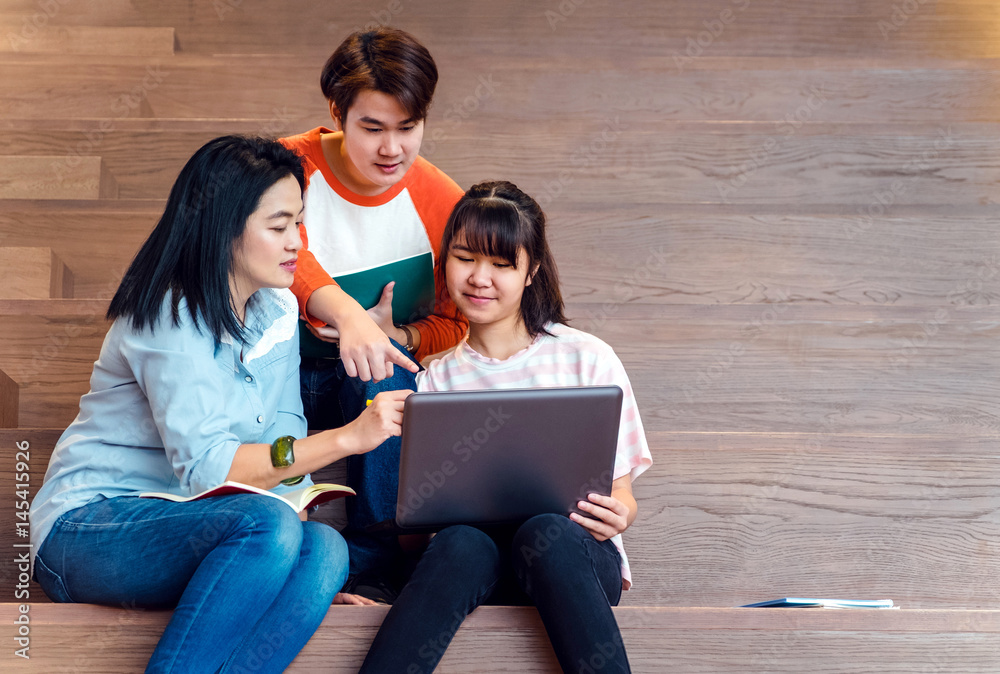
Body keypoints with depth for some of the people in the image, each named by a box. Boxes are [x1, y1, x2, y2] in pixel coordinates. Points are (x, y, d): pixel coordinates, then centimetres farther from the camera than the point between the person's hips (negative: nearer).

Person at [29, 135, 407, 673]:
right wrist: (347, 437, -30)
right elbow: (204, 465, -26)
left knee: (325, 548, -25)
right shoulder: (171, 319, -16)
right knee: (269, 526, -35)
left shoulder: (277, 310, 8)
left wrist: (308, 572, -6)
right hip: (88, 530, -7)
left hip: (184, 523, 7)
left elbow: (281, 448, 6)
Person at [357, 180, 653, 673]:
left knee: (546, 532, -37)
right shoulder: (435, 380, 12)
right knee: (461, 543, -35)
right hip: (473, 561, 1)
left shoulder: (589, 359, 5)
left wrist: (617, 515, -17)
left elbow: (620, 492, 7)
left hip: (572, 549, -1)